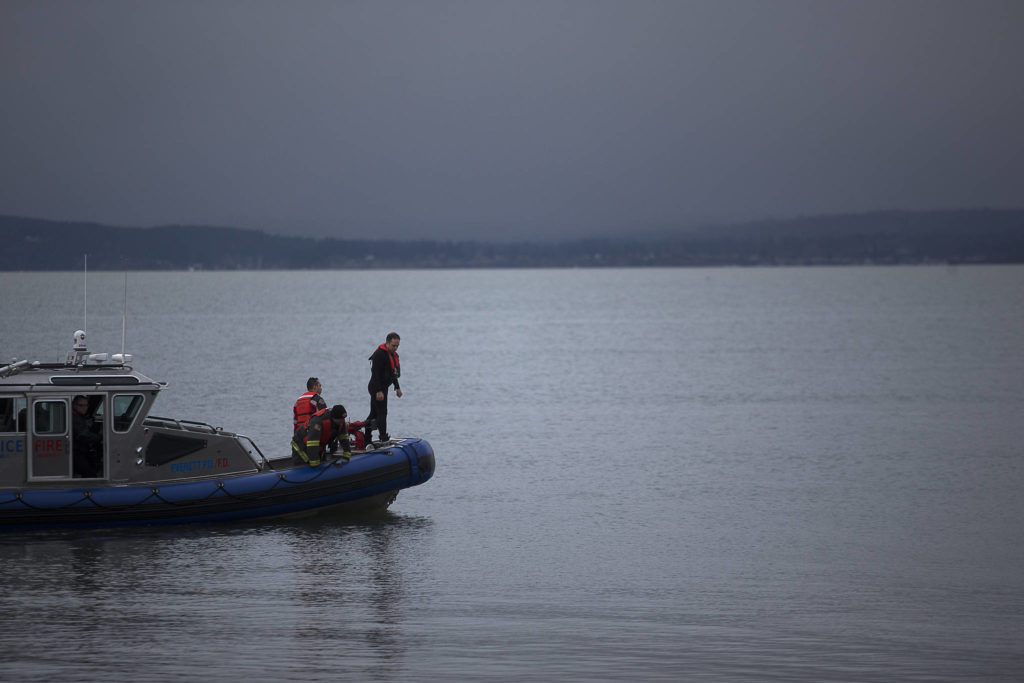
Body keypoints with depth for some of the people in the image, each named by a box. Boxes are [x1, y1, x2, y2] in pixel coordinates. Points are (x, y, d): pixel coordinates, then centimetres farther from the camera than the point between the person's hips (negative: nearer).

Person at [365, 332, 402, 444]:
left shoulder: (393, 354, 13)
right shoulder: (379, 354, -18)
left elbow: (393, 373, 25)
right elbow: (375, 373, -23)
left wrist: (397, 387, 26)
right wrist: (379, 391, -27)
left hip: (383, 388, 10)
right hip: (377, 388, -10)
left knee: (374, 413, 13)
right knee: (382, 413, -11)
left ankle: (366, 439, 19)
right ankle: (383, 438, -10)